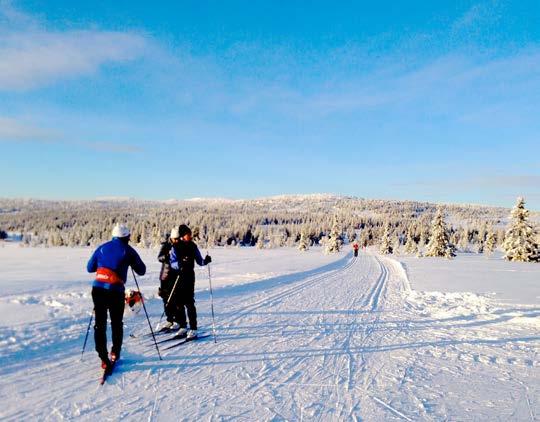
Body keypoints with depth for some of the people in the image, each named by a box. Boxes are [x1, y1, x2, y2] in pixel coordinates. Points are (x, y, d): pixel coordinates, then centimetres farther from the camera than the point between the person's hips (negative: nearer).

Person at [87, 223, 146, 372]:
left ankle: (103, 357, 4)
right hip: (115, 290, -2)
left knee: (100, 324, 9)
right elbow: (141, 271, 8)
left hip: (98, 288, 2)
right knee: (117, 323, 17)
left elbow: (90, 268, 17)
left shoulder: (102, 248, 10)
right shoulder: (128, 250, 1)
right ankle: (115, 353, 25)